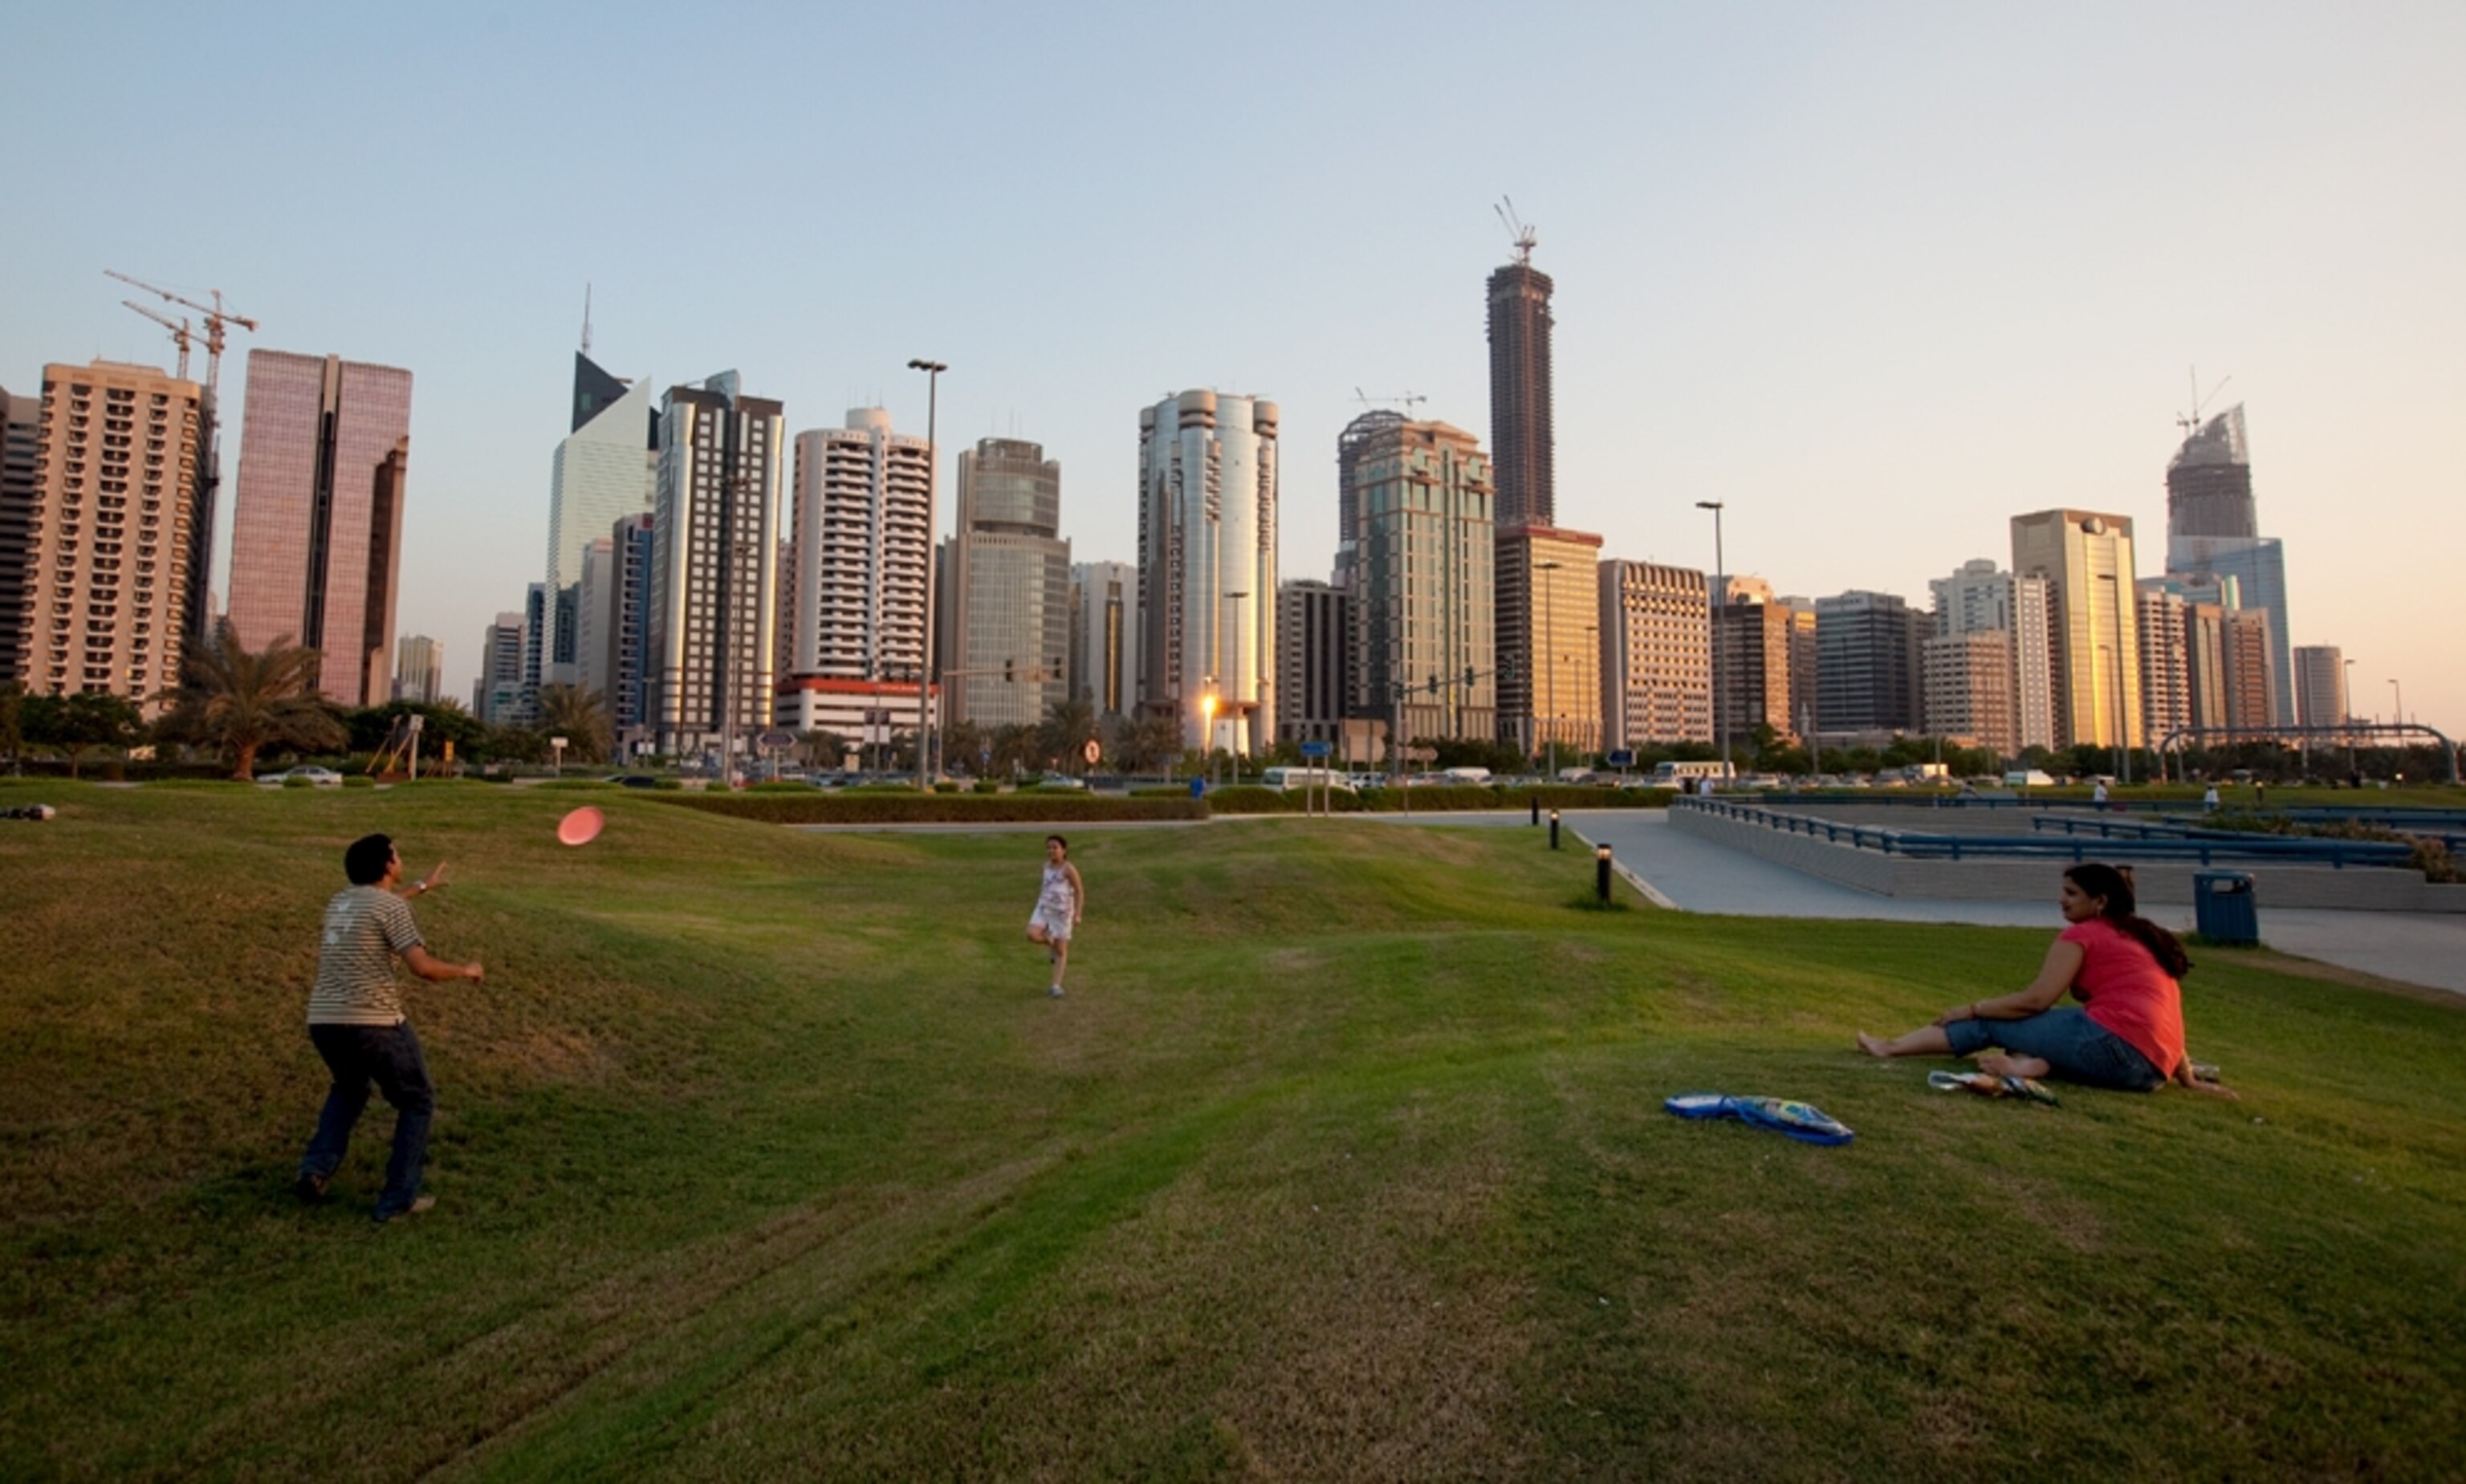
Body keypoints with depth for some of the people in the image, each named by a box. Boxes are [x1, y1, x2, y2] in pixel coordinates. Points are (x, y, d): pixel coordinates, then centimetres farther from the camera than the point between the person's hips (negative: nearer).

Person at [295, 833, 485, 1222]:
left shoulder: (339, 902, 14)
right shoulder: (391, 906, -10)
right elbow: (423, 967, -16)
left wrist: (421, 886, 51)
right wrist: (465, 970, 1)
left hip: (322, 1021, 8)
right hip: (373, 1023, -7)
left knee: (349, 1090, 35)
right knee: (417, 1102, 11)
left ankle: (316, 1168, 18)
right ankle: (398, 1199, 9)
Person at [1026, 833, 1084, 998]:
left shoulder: (1068, 869, -13)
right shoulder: (1047, 865, 6)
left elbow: (1079, 891, -11)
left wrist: (1077, 914, -16)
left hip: (1062, 912, -5)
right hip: (1044, 908, 5)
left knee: (1061, 950, 1)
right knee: (1032, 935, -20)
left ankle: (1056, 986, 10)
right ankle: (1051, 942, 13)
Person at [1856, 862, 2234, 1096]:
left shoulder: (2083, 934, -1)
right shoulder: (2141, 939, 25)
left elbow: (2036, 999, -7)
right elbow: (2162, 1014, 22)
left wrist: (1972, 1008, 1)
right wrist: (2186, 1078, 23)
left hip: (2114, 1045, -8)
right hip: (2149, 1069, 9)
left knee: (1988, 1023, 3)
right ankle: (2038, 1064, -12)